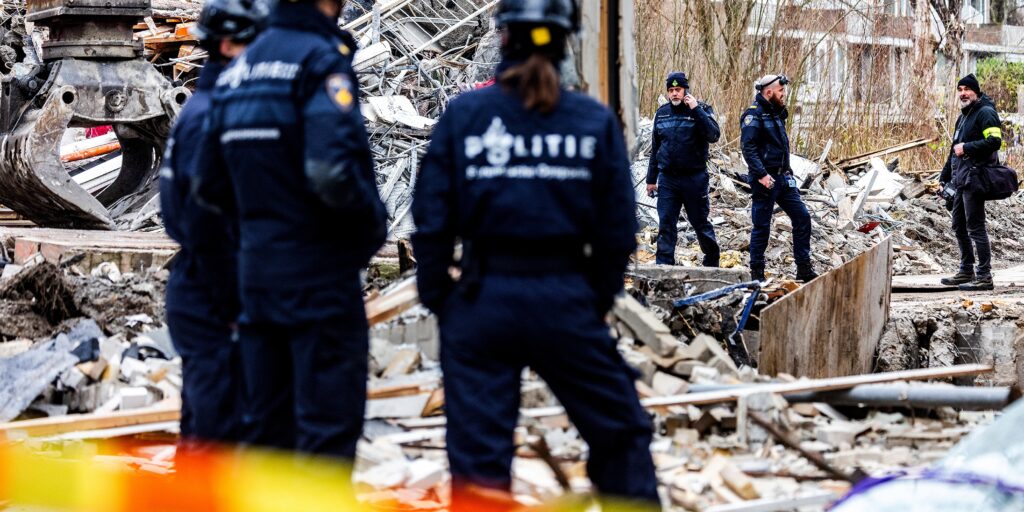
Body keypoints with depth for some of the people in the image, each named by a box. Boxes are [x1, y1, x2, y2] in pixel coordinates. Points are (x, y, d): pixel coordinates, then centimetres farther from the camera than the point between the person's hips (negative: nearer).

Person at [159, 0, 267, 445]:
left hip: (203, 299, 10)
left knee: (203, 425, 16)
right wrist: (233, 307, -18)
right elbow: (205, 225, -21)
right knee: (219, 427, -6)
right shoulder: (210, 118, -17)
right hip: (213, 306, -10)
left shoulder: (206, 109, 14)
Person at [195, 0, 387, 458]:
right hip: (319, 272, -7)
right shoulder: (322, 59, -13)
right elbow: (330, 170, -26)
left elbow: (211, 186, 13)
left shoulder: (238, 68, 11)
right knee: (329, 423, -1)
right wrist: (372, 223, -10)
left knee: (266, 424, 15)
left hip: (256, 268, 7)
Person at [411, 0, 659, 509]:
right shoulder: (594, 120, -2)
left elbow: (432, 219, -3)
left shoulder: (463, 114, -4)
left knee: (478, 450, 5)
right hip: (565, 297, 0)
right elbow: (617, 228, 1)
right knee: (619, 430, 16)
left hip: (482, 297, 0)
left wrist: (437, 297, 8)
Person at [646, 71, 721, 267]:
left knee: (700, 223, 7)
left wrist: (696, 110, -24)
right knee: (666, 224, -3)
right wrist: (651, 178, 17)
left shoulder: (701, 110, -3)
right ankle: (663, 266, -2)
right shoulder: (662, 113, 9)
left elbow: (714, 136, -20)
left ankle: (712, 262, 23)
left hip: (694, 178, -3)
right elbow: (656, 148, 17)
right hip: (667, 179, 3)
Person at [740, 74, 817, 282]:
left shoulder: (777, 114, 16)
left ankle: (804, 270, 10)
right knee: (762, 226, -2)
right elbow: (748, 148, -21)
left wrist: (787, 171, 18)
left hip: (783, 178, 9)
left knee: (802, 217, 4)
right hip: (765, 180, -9)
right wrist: (761, 175, -26)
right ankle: (757, 274, 7)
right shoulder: (754, 115, -12)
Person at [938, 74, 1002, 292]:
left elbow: (995, 141, -21)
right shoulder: (963, 116, 22)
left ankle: (984, 277, -7)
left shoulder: (985, 113, -9)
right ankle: (966, 271, 24)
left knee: (975, 227, -9)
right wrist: (945, 176, 28)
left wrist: (967, 148, -17)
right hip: (961, 181, 10)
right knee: (959, 226, 15)